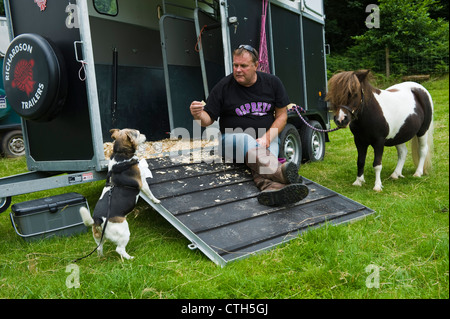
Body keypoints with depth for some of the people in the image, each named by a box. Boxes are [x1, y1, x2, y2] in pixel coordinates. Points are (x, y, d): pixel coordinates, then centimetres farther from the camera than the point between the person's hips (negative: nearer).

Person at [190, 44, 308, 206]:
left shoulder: (272, 82, 4)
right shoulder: (223, 87, -3)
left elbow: (282, 115, 6)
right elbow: (208, 120, -1)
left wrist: (266, 138, -10)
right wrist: (198, 115, -27)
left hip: (267, 138, 2)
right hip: (233, 138, -2)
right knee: (244, 139, -38)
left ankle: (272, 188, -66)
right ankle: (280, 172, -63)